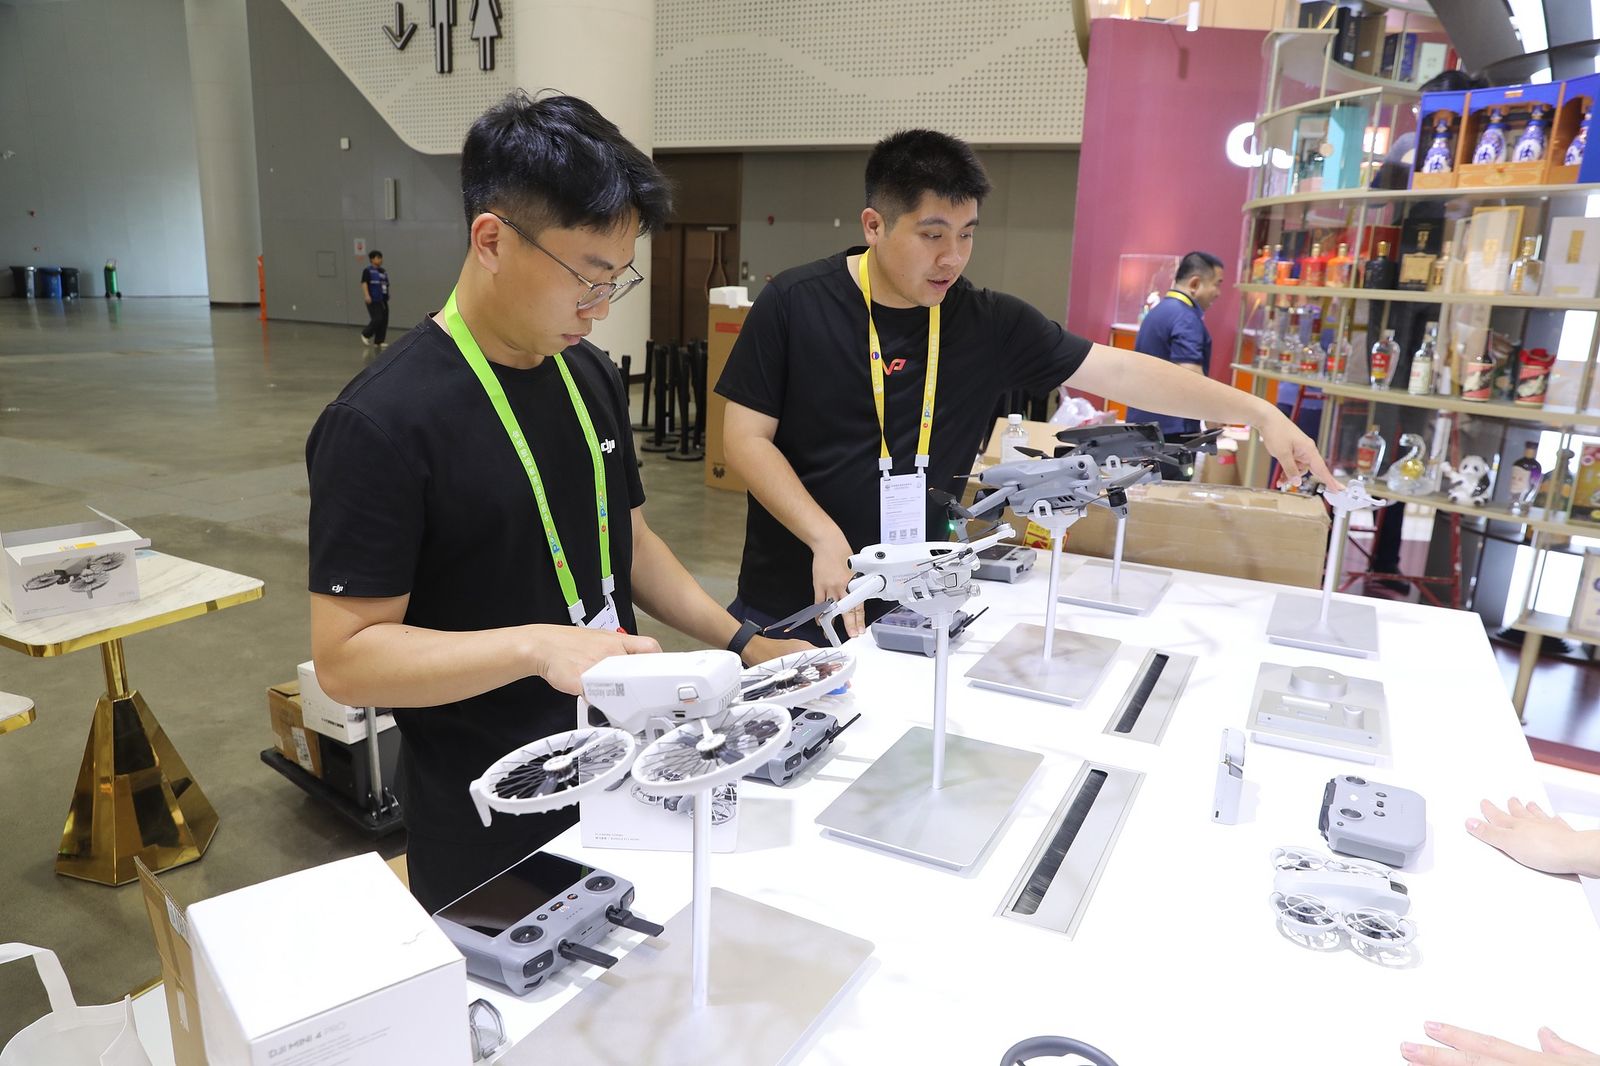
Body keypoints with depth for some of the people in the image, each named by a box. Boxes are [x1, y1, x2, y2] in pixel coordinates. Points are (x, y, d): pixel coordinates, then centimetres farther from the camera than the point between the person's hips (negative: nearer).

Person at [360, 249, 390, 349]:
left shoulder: (383, 271, 14)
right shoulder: (368, 271, -6)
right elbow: (364, 284, -15)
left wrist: (387, 296, 22)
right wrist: (367, 295, -26)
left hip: (383, 300, 7)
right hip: (373, 300, -7)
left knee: (384, 320, 4)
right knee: (377, 319, -13)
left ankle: (378, 342, 11)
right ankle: (365, 335, 8)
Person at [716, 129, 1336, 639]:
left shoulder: (990, 324, -5)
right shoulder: (795, 304, -10)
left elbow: (1119, 372, -3)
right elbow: (745, 437, -9)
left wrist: (1258, 412, -8)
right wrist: (825, 538, -21)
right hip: (788, 607, -1)